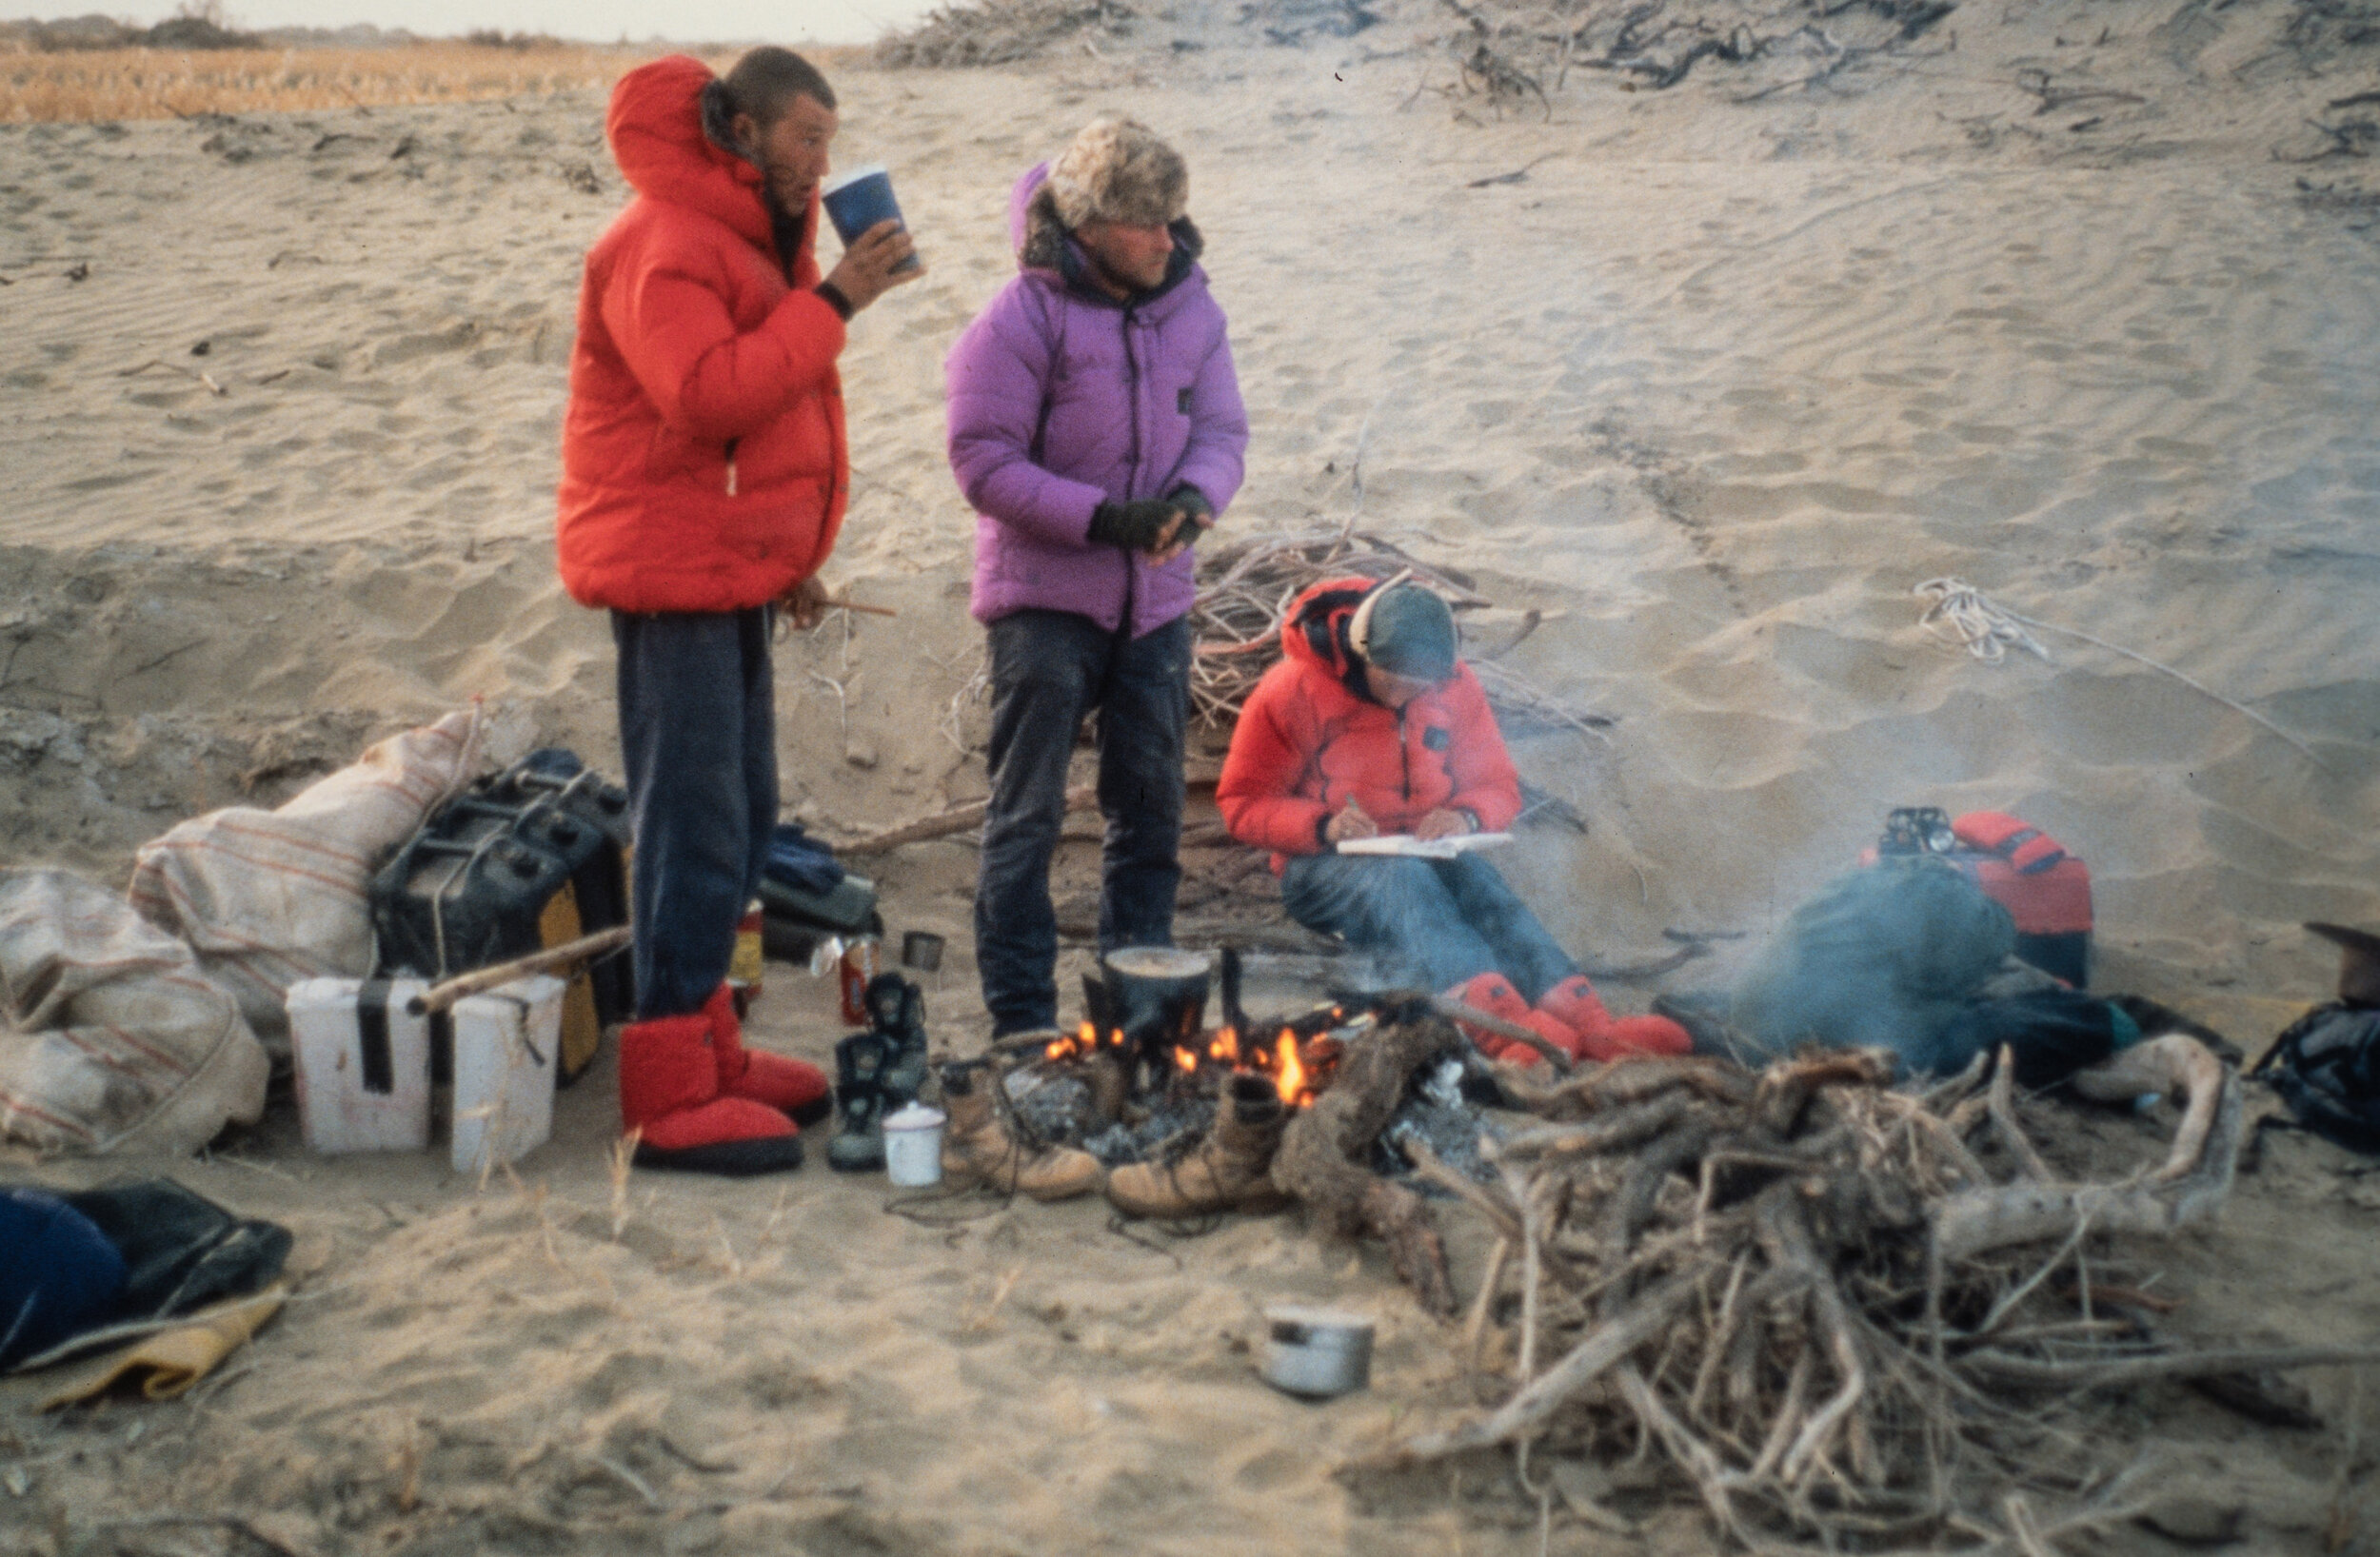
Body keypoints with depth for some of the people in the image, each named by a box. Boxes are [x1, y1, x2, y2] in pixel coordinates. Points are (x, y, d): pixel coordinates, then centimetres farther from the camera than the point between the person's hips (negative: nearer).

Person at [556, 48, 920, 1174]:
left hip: (732, 570, 10)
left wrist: (789, 556, 20)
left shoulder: (753, 236, 19)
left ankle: (706, 1047, 24)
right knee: (695, 829, -10)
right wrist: (833, 301, -25)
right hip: (673, 573, -10)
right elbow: (707, 390, -29)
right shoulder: (662, 242, -14)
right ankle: (670, 1099, -5)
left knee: (742, 817, 14)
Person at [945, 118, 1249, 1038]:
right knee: (1027, 814, -1)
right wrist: (1101, 517, -24)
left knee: (1151, 806, 13)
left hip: (1155, 598, 6)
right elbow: (984, 461, -16)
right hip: (1046, 594, -5)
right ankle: (1021, 1018, 8)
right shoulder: (1019, 321, -13)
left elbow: (1223, 429, 5)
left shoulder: (1190, 311, 4)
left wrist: (1194, 496, -18)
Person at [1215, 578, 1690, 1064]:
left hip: (1427, 850, 4)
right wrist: (1323, 825, -25)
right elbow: (1242, 802, -7)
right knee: (1401, 883, -37)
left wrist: (1467, 816, -16)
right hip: (1325, 861, -4)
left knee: (1486, 891, -29)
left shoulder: (1455, 687, 4)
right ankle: (1505, 1025, -63)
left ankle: (1591, 1026, -53)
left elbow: (1498, 785, 9)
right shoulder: (1292, 692, -9)